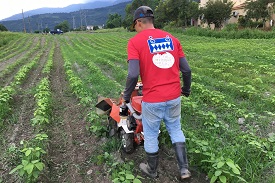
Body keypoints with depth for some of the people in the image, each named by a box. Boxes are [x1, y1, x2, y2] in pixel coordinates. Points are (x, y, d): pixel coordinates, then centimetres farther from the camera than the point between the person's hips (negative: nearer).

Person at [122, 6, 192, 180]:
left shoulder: (135, 41, -7)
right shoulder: (172, 38, 6)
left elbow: (133, 74, -18)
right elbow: (186, 69, 5)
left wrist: (127, 95, -2)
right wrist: (186, 89, 21)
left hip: (152, 99, -4)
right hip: (174, 96, 5)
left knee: (151, 135, 16)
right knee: (176, 130, 24)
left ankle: (152, 170, 37)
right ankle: (184, 168, 28)